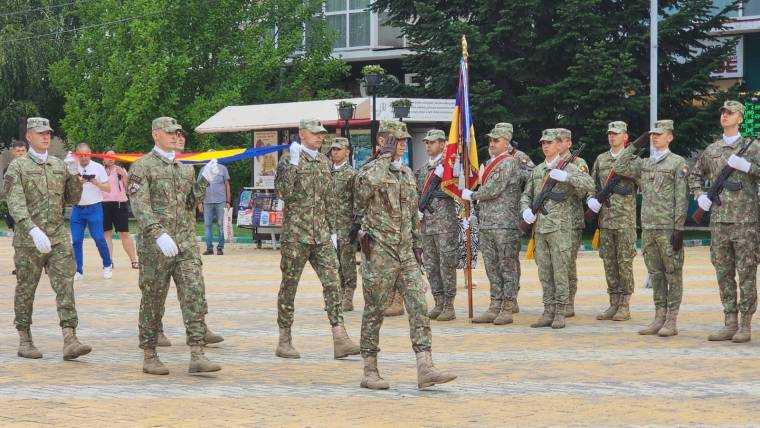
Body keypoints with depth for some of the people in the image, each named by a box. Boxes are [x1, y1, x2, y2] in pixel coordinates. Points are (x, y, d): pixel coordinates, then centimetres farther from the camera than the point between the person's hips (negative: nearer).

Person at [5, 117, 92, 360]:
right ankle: (25, 341, 16)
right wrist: (33, 230, -29)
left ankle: (70, 341, -14)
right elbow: (15, 204, -15)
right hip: (28, 240, -4)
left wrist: (74, 174, -1)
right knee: (26, 290, 5)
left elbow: (73, 199, 16)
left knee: (65, 287, -8)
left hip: (58, 238, 4)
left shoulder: (59, 166, 13)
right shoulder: (17, 167, -3)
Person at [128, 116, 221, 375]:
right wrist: (159, 234, -27)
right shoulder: (142, 167, -4)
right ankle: (150, 358, 12)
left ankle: (197, 356, -9)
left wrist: (204, 181, 8)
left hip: (185, 242, 6)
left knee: (194, 295, -6)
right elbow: (140, 206, -15)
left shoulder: (184, 168, 17)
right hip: (154, 246, -5)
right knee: (153, 301, 3)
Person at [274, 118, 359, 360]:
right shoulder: (289, 161, -5)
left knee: (332, 282, -5)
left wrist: (333, 230, 17)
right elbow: (284, 193, -20)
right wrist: (293, 163, -24)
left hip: (321, 235, 5)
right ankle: (284, 341, 11)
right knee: (289, 286, 3)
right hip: (296, 233, -5)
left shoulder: (324, 162, 14)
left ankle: (340, 339, -8)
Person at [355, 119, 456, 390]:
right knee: (374, 311, 1)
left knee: (419, 308, -3)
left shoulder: (407, 173, 15)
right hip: (379, 252, -7)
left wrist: (416, 243, 20)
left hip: (406, 253, 7)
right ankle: (369, 371, 9)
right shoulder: (371, 170, -8)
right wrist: (385, 158, -28)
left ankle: (425, 369, -6)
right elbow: (363, 188, -32)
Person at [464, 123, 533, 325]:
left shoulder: (510, 163, -11)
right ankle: (495, 307, 13)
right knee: (492, 267, 10)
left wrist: (472, 196, -2)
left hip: (505, 223, -9)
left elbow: (493, 190, -16)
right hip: (486, 223, 9)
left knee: (507, 266, -4)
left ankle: (508, 309, -3)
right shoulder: (490, 163, 18)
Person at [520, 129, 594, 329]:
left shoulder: (569, 168, -2)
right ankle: (548, 312, 12)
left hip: (561, 228, -6)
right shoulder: (537, 170, 15)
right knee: (544, 272, 7)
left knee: (560, 271, -4)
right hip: (540, 228, 6)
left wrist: (566, 177, -24)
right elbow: (526, 195, 22)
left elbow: (590, 185, -14)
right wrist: (526, 210, 1)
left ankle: (560, 313, -1)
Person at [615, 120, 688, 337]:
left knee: (673, 274, -2)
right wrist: (634, 147, 6)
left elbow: (682, 198, -9)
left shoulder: (677, 163, -4)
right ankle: (659, 318, 14)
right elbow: (620, 168, 5)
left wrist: (679, 228, -14)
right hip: (648, 228, 7)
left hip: (669, 229, -7)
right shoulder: (644, 164, 15)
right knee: (655, 274, 9)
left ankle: (672, 321, 0)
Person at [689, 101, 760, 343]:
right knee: (723, 273, 6)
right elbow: (695, 175, 27)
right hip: (718, 220, 5)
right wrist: (699, 196, 12)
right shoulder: (711, 150, 15)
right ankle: (730, 324, 12)